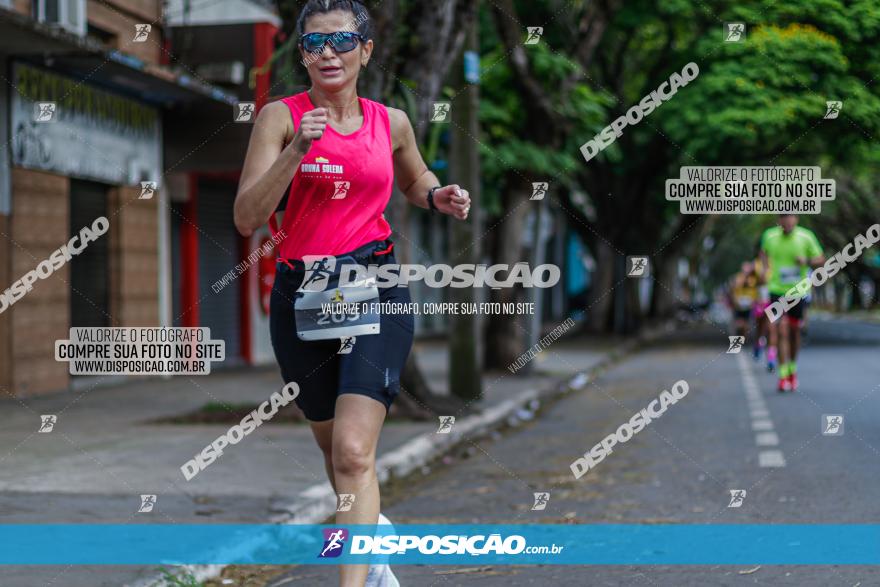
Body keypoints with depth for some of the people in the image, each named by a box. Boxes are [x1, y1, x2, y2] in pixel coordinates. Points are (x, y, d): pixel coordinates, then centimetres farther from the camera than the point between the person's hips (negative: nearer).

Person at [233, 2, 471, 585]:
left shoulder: (391, 122, 5)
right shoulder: (281, 116, -3)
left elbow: (415, 179, 27)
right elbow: (247, 218, -11)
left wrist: (439, 197, 5)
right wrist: (296, 151, -22)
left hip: (376, 289, -1)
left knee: (354, 452, -16)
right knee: (333, 445, 17)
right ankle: (372, 531, 45)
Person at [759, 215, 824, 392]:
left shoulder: (806, 237, -5)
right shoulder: (769, 236, -1)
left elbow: (821, 259, 2)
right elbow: (764, 252, 21)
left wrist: (807, 261, -18)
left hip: (798, 291, 0)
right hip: (777, 291, 0)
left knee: (794, 331, 11)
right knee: (781, 331, -11)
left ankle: (793, 369, 33)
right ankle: (783, 374, -9)